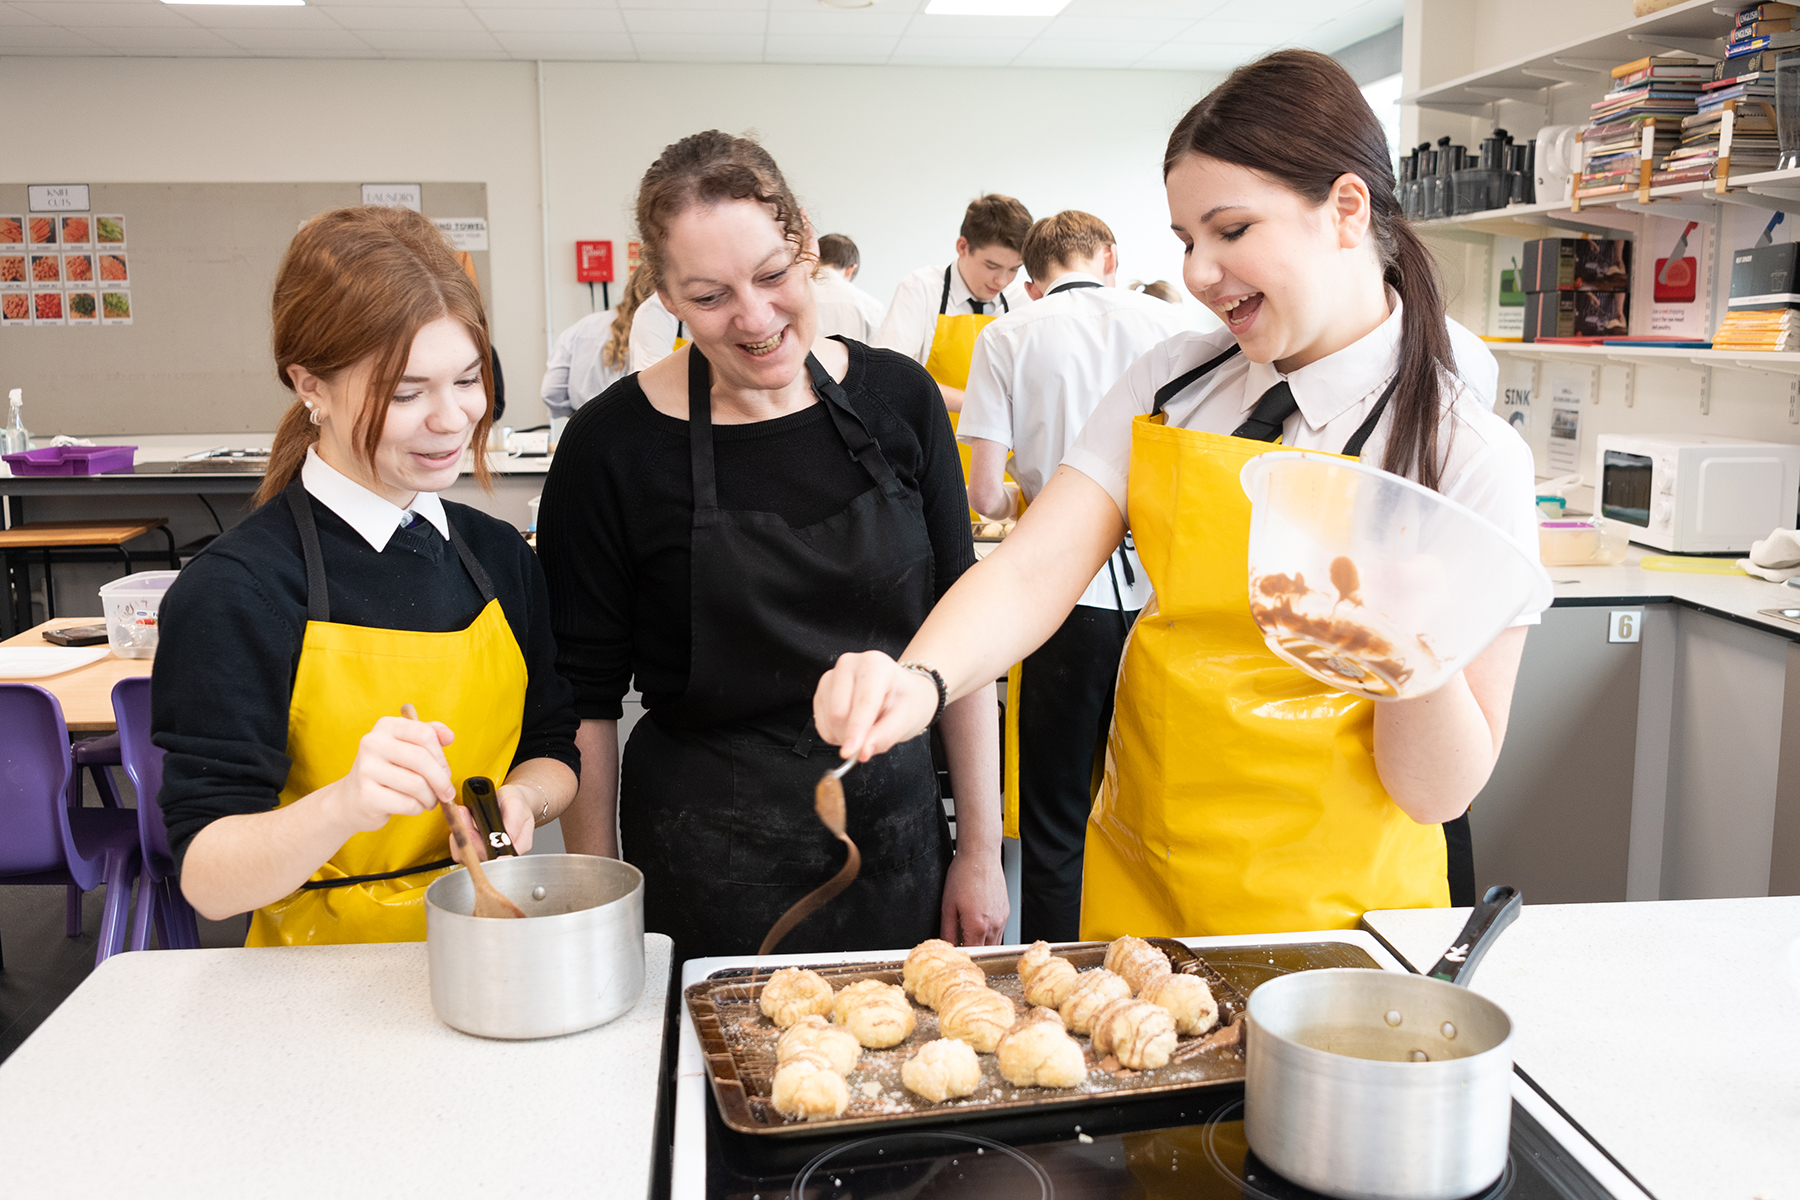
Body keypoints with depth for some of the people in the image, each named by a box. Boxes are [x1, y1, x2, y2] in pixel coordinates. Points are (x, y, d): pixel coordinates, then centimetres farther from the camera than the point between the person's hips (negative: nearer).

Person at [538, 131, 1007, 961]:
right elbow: (585, 698, -4)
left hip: (897, 832, 3)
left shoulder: (896, 398, -2)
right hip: (707, 874, -3)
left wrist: (980, 851, 3)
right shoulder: (615, 445, -11)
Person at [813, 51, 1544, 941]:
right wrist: (921, 678, -31)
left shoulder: (1467, 454, -13)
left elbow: (1440, 791, -12)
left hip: (1332, 908, -3)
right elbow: (1032, 571, -13)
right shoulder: (1171, 385, -1)